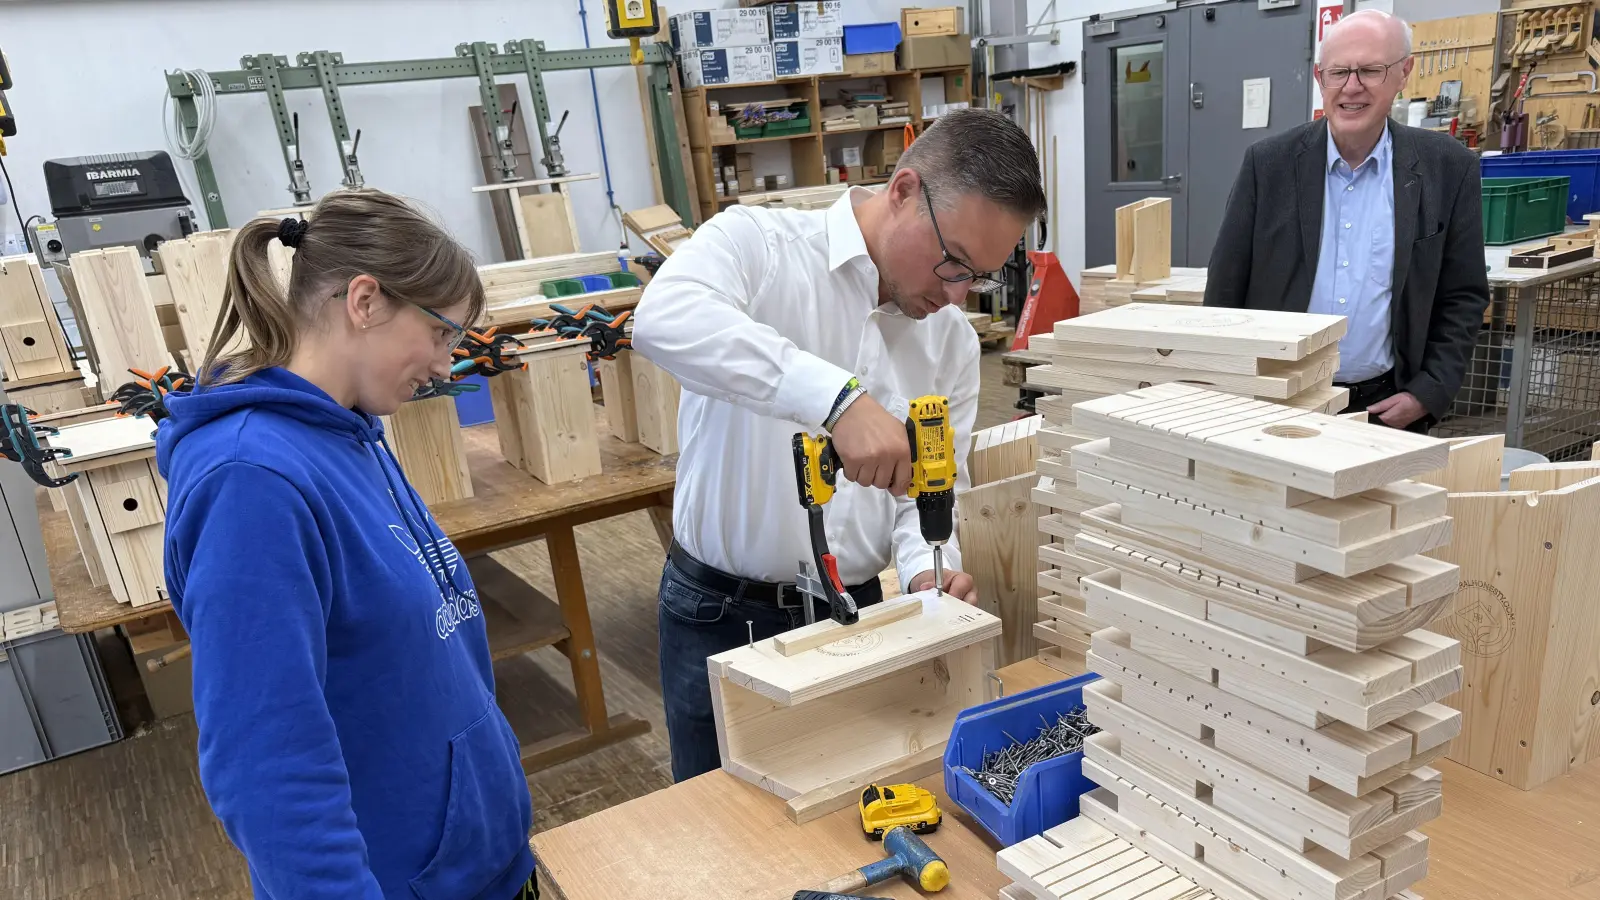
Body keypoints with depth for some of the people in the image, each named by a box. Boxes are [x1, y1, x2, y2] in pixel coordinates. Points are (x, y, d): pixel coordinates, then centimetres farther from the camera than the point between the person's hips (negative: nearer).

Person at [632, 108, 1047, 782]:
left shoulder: (952, 337, 4)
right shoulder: (759, 242, -14)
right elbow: (662, 319, -35)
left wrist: (930, 570, -13)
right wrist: (838, 396, -43)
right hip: (720, 618, -4)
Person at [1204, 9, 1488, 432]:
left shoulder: (1448, 169, -2)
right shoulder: (1269, 163, -3)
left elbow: (1463, 297, 3)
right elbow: (1225, 287, 0)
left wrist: (1428, 394, -6)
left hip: (1387, 407, 0)